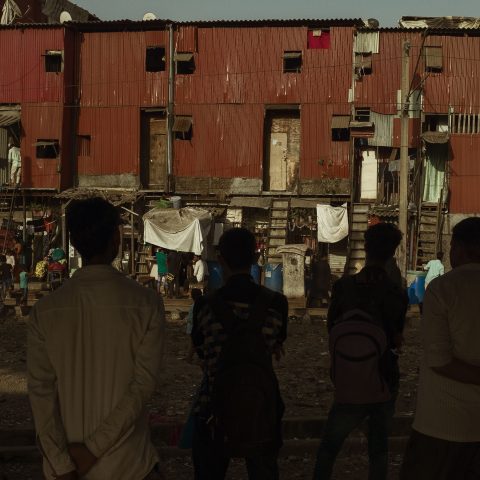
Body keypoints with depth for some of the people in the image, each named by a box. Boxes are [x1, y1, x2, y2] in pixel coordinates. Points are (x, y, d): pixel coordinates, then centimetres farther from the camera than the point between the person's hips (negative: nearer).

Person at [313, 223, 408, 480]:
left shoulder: (343, 287, -9)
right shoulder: (397, 295, -9)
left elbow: (331, 327, 2)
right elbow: (396, 340, 1)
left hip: (349, 389, -1)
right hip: (384, 387, 1)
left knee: (328, 448, 12)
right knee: (379, 448, 14)